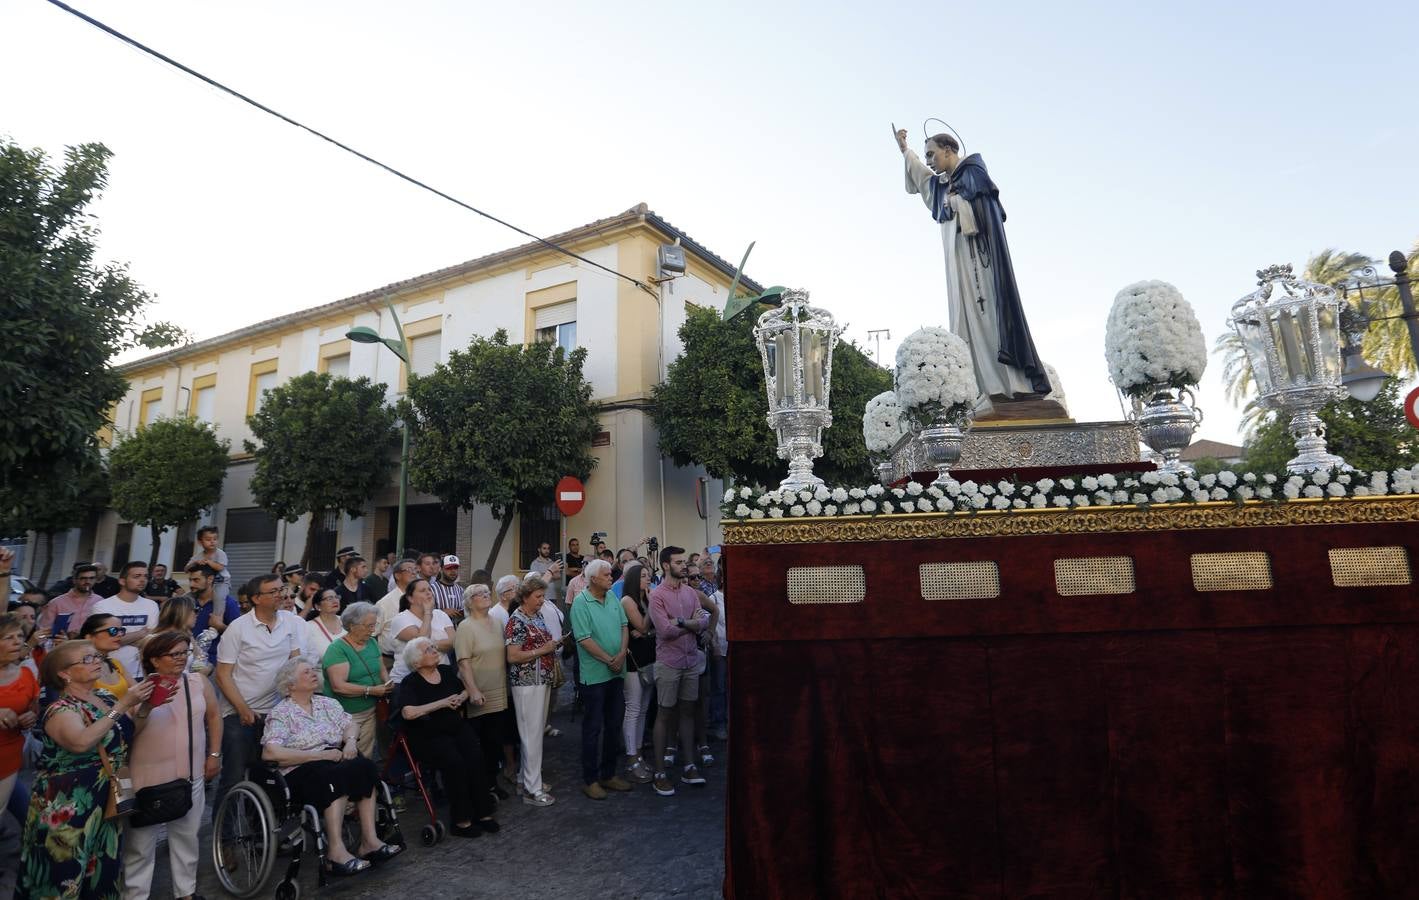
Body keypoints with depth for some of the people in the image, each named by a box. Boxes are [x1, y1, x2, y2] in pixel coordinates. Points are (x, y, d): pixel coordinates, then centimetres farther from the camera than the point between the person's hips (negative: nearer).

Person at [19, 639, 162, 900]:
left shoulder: (104, 697, 5)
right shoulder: (61, 710, -16)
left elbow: (131, 731, 7)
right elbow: (81, 742, -35)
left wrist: (145, 705, -11)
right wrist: (122, 705, -31)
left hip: (106, 800, 7)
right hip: (68, 807, -7)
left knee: (103, 870, 15)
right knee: (66, 872, 3)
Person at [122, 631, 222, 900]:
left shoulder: (199, 683, 0)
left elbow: (214, 717, 9)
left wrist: (214, 754, 7)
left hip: (191, 774, 3)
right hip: (148, 776, -3)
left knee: (186, 837, 17)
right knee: (140, 842, 6)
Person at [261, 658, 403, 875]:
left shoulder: (325, 703, 19)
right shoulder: (280, 713, 0)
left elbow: (351, 724, 16)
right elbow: (270, 753, -14)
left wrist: (350, 741, -9)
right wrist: (320, 754, -18)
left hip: (336, 762, 5)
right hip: (301, 772, -5)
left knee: (365, 766, -26)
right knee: (338, 775, -35)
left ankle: (370, 840, -28)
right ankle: (335, 851, -37)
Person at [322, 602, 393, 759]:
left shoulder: (372, 642, 9)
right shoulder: (337, 649, -13)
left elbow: (382, 669, 17)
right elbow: (338, 686, -22)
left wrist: (387, 683, -4)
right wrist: (371, 690, -23)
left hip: (370, 710, 6)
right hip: (347, 715, -6)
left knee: (367, 756, 9)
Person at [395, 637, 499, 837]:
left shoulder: (447, 671, 10)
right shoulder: (410, 683, -5)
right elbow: (408, 713, -22)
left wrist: (461, 698, -1)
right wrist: (442, 703, -19)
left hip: (457, 728, 4)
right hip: (429, 737, -4)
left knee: (476, 757, -22)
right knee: (455, 762, -29)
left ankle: (483, 813, -14)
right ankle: (461, 820, -17)